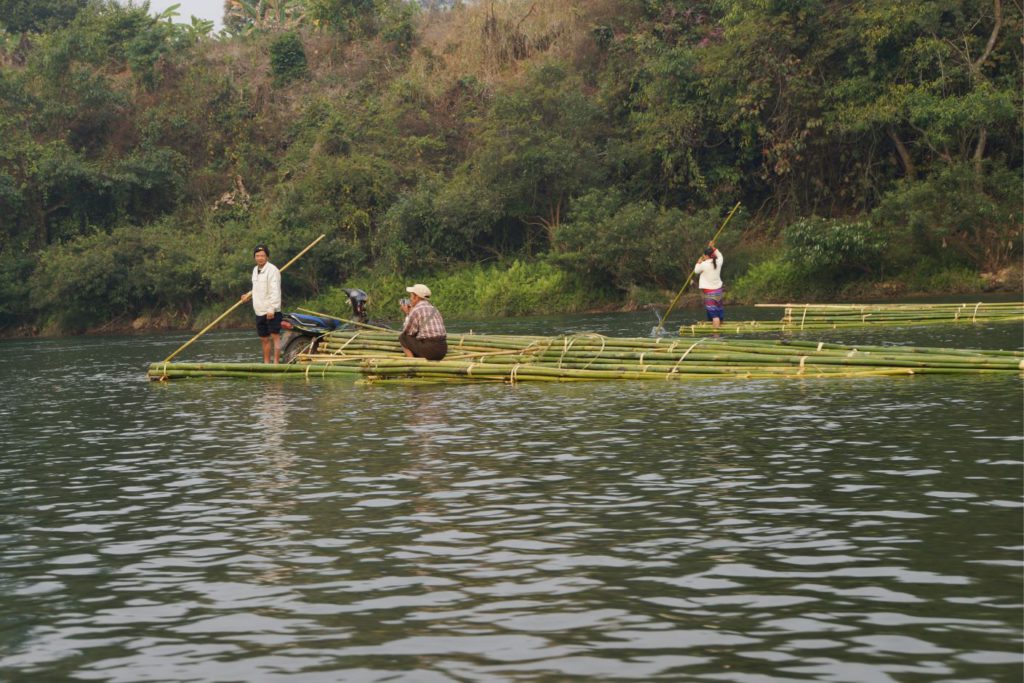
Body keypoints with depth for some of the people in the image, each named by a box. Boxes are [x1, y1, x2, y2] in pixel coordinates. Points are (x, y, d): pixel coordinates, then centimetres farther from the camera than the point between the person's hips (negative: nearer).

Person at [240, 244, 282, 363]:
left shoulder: (272, 270, -11)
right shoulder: (255, 270, 15)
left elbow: (275, 291, -18)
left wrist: (272, 309, -23)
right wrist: (249, 295, 22)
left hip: (271, 312, -8)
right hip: (259, 312, 8)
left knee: (275, 336, -8)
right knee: (264, 339, 12)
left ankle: (276, 363, -10)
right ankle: (266, 363, 20)